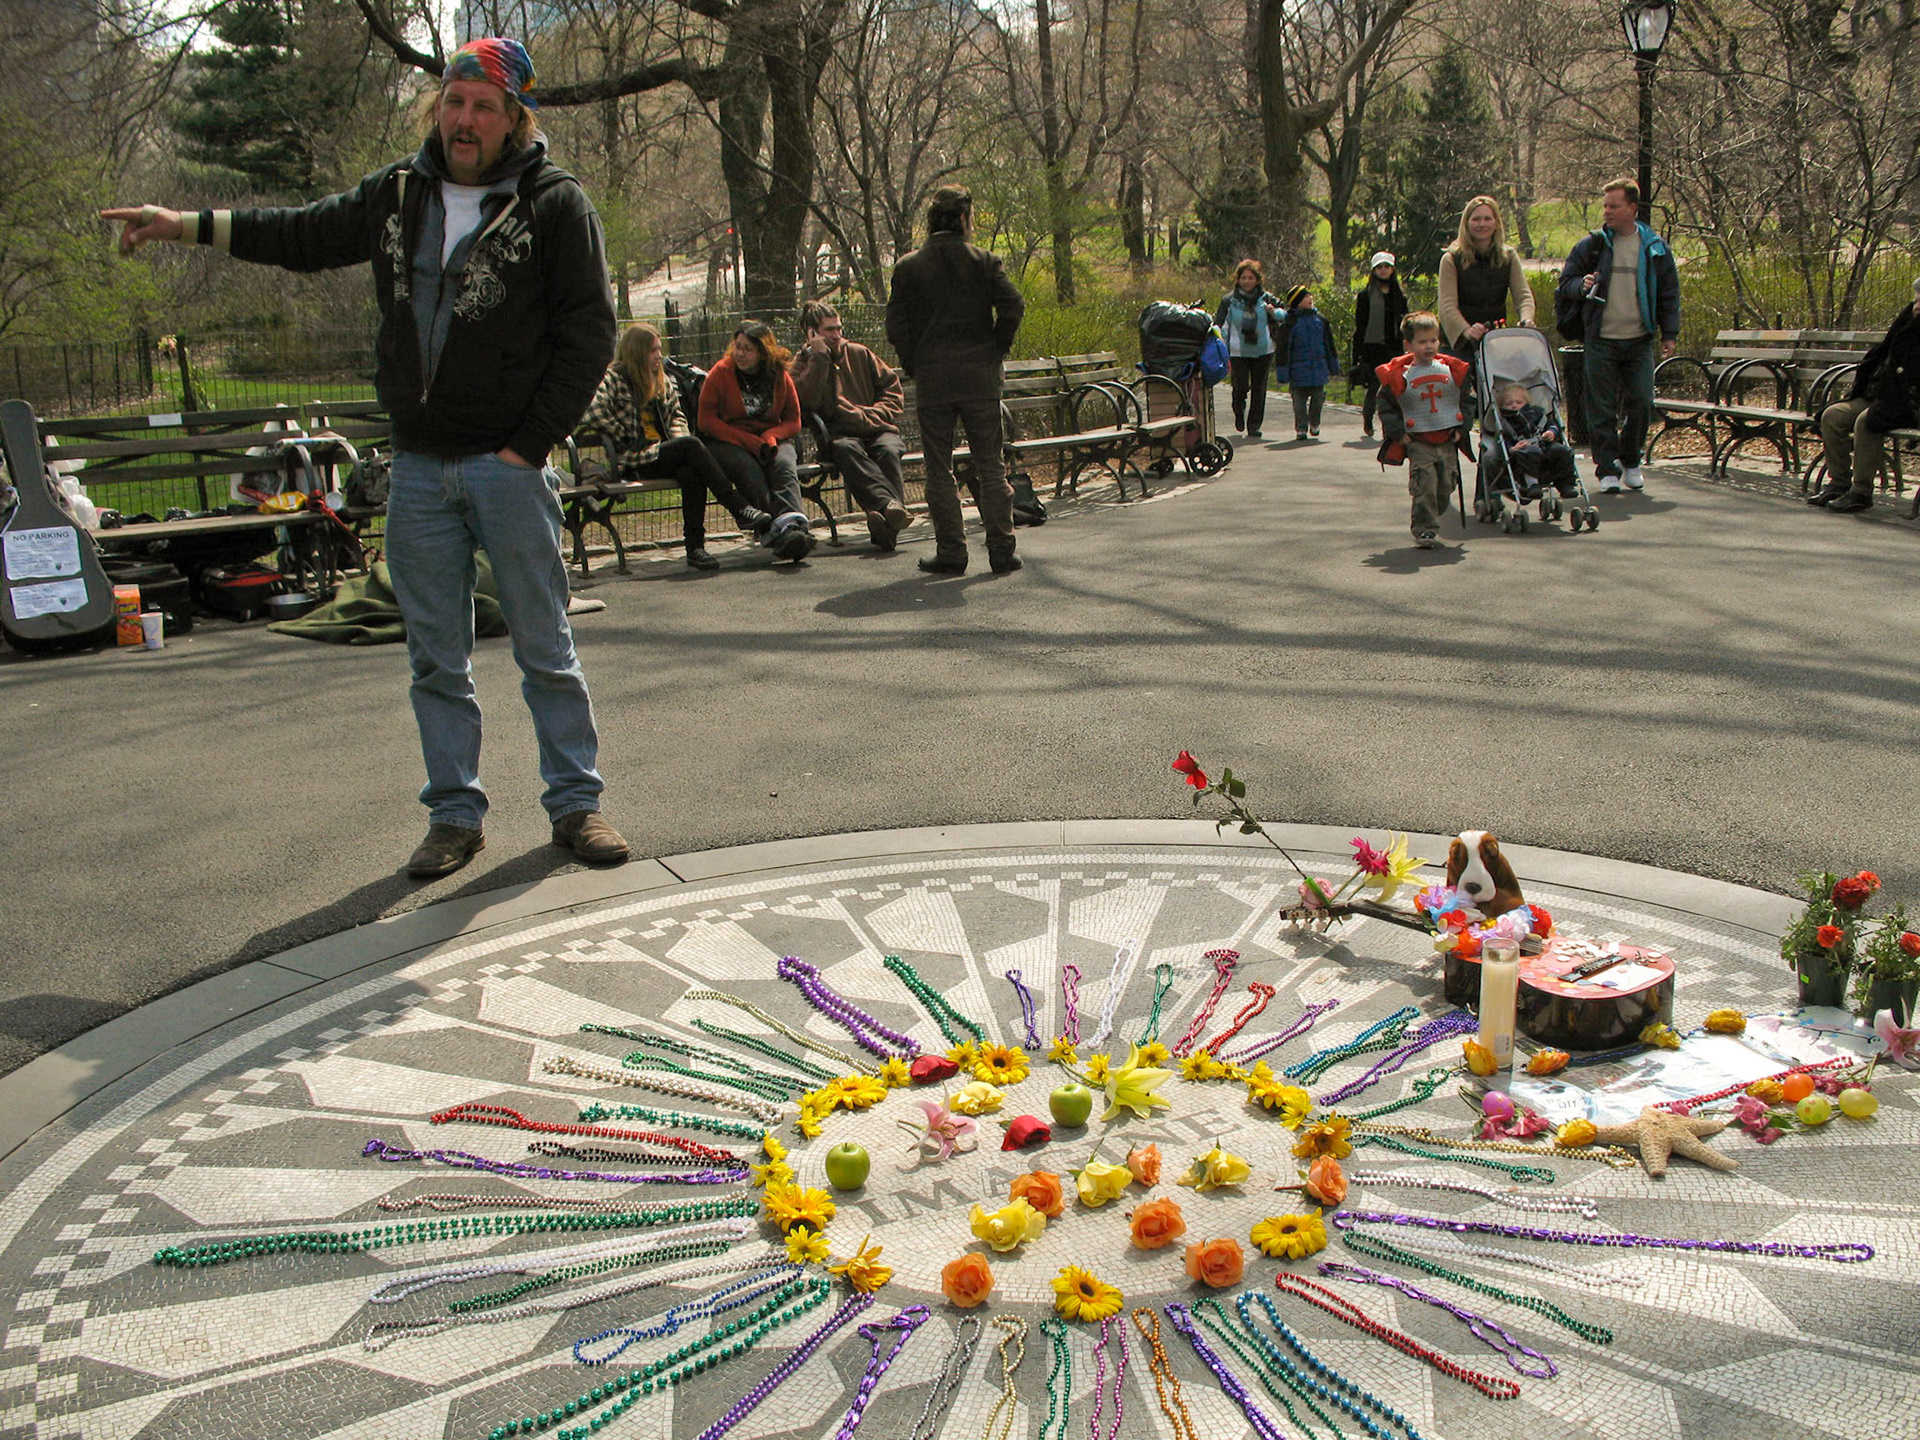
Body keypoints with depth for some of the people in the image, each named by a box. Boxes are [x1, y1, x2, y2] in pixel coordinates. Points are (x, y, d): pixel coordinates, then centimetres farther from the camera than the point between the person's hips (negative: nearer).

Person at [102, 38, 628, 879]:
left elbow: (589, 334, -6)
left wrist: (531, 443, -10)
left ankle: (575, 802, 15)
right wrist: (188, 226, 21)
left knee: (544, 651, 2)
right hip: (418, 468, 5)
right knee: (435, 659, 8)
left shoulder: (554, 204, -4)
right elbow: (307, 237, 25)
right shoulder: (400, 194, 10)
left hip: (508, 466, -4)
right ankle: (455, 814, 17)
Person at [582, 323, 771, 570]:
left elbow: (677, 415, 24)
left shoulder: (662, 380, 23)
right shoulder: (613, 378, 1)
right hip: (633, 461, -5)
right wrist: (627, 438, -11)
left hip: (665, 454, 5)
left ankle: (695, 547, -35)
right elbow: (593, 412, -14)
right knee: (691, 445, -30)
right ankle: (740, 509, -33)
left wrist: (678, 438, 2)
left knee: (691, 471, -32)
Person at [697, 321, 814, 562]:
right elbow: (706, 421, -5)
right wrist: (749, 441, -16)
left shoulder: (780, 376, 6)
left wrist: (771, 437, -13)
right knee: (749, 470, -34)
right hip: (727, 442, -2)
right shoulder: (720, 372, -1)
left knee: (784, 466, -31)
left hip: (771, 441, 2)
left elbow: (793, 422, 11)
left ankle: (793, 524, -54)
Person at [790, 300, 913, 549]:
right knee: (846, 449, -37)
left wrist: (869, 417, -1)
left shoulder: (859, 354, 19)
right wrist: (819, 358, -6)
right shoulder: (803, 362, 12)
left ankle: (886, 532, -51)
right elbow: (807, 402, -8)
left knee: (888, 450, -33)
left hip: (876, 429, 2)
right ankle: (890, 504, -60)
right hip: (840, 434, -2)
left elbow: (892, 392, 16)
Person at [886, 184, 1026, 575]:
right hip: (980, 378, 0)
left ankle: (950, 552, 4)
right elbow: (1012, 306, -10)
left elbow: (896, 325, -3)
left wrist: (914, 367, 6)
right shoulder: (984, 261, 2)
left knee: (939, 469, 6)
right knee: (990, 466, 6)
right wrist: (995, 351, 1)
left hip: (932, 380, 0)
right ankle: (1001, 550, 4)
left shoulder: (909, 267, 3)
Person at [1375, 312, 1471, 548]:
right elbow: (1386, 408, 1)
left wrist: (1461, 429, 4)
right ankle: (1425, 529, -7)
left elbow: (1465, 401, 14)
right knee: (1424, 485, -14)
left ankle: (1431, 520, 30)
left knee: (1445, 485, 7)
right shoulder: (1398, 376, -6)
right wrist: (1398, 433, -8)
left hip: (1447, 440, 4)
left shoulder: (1452, 370, 4)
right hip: (1417, 442, -4)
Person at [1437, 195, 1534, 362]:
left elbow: (1523, 295, -3)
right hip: (1458, 343, -3)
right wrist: (1467, 330, -37)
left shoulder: (1509, 256, 8)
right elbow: (1447, 305, -17)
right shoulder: (1451, 259, -4)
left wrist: (1526, 320, -27)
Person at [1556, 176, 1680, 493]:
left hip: (1640, 341, 1)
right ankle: (1608, 468, 6)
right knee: (1602, 408, -1)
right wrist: (1582, 285, -14)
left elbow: (1669, 295, 12)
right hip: (1601, 340, -1)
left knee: (1641, 402, -2)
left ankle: (1631, 461, 17)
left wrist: (1669, 333, 6)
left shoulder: (1655, 248, 7)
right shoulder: (1591, 245, 3)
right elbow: (1564, 284, 8)